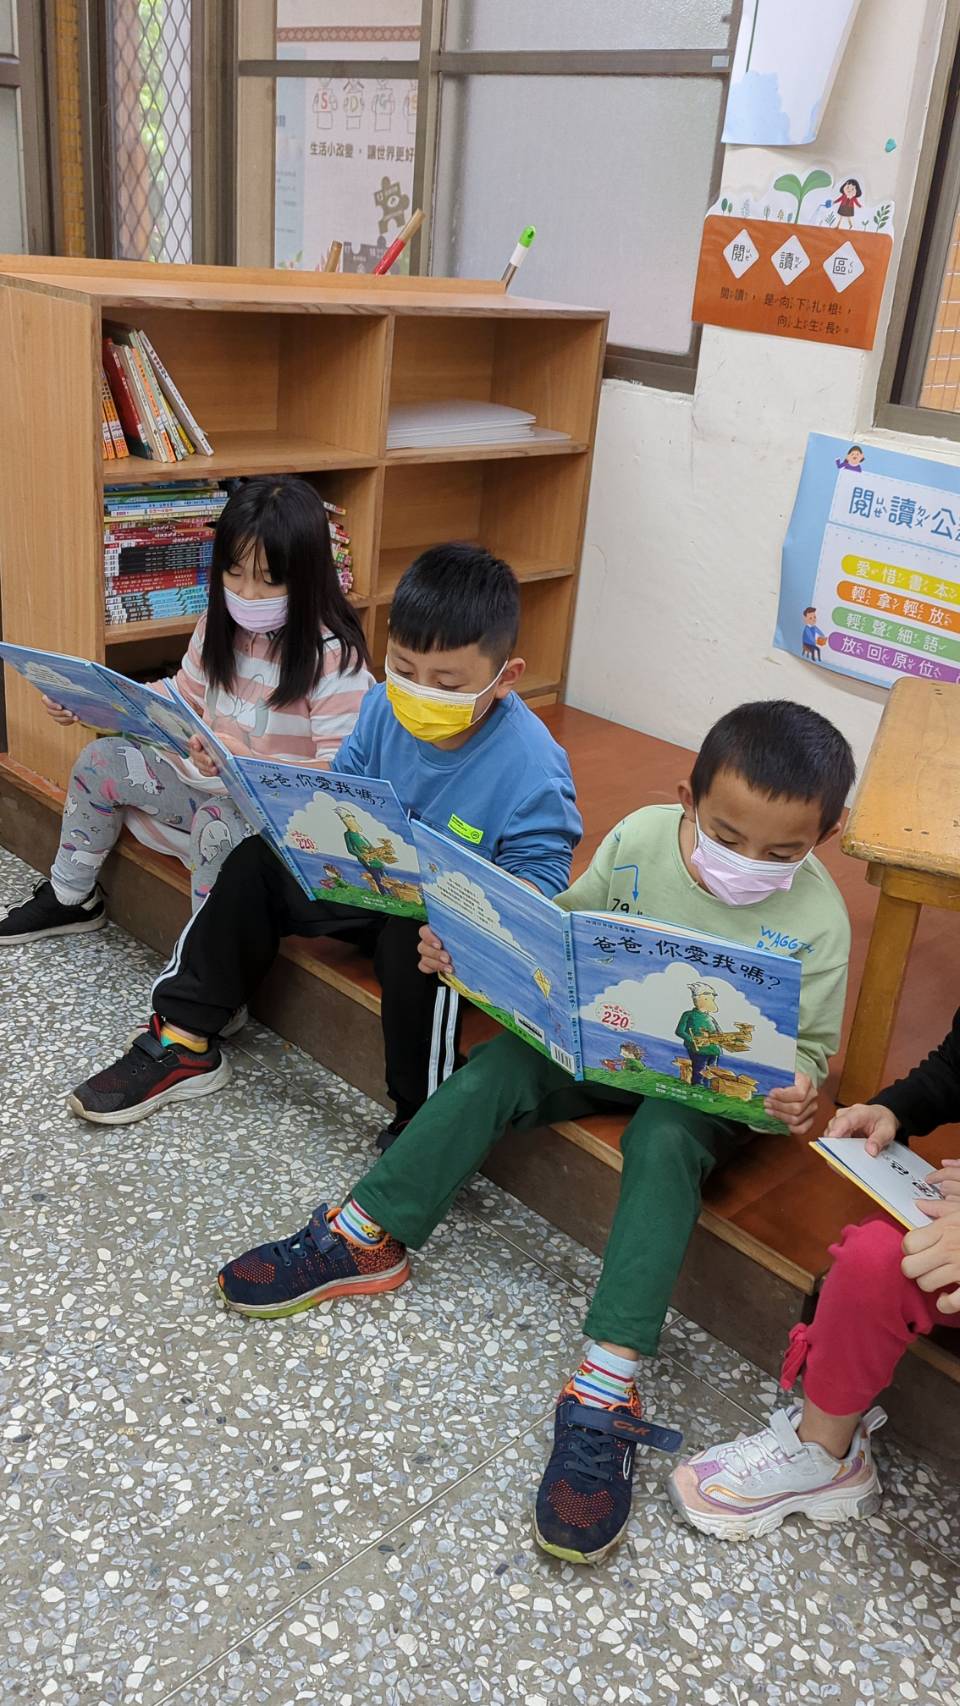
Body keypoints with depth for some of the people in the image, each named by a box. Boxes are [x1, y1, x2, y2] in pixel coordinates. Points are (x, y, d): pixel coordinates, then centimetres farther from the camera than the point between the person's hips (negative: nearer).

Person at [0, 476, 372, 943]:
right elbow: (184, 695, 16)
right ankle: (71, 899, 17)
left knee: (219, 823, -36)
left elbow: (339, 774, -26)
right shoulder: (220, 625, 1)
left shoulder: (334, 657, -22)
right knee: (103, 759, -1)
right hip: (206, 781, 8)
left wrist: (245, 761, -42)